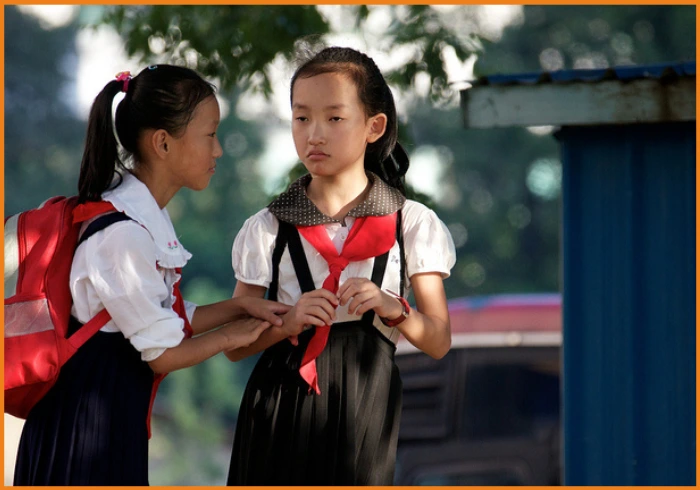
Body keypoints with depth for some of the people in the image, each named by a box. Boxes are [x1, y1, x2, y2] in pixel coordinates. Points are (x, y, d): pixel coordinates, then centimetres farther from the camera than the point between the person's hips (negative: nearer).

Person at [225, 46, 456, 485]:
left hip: (364, 407, 0)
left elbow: (438, 342, 2)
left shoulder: (412, 224, 3)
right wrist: (287, 322, -16)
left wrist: (394, 310, -17)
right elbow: (234, 345, 3)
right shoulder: (268, 229, 4)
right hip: (282, 406, 1)